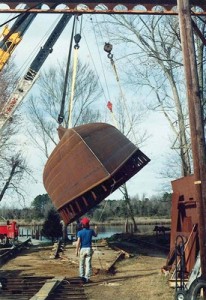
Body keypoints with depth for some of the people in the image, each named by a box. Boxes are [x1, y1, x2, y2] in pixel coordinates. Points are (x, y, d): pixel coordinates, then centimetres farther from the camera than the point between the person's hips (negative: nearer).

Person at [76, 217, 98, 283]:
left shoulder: (80, 232, -7)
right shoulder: (91, 231, -1)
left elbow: (78, 242, -13)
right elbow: (96, 235, 21)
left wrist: (77, 250, -6)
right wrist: (96, 229, 40)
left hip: (82, 249, 0)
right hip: (89, 249, 1)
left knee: (81, 264, 13)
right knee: (88, 264, 1)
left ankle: (82, 276, 18)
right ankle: (87, 278, 0)